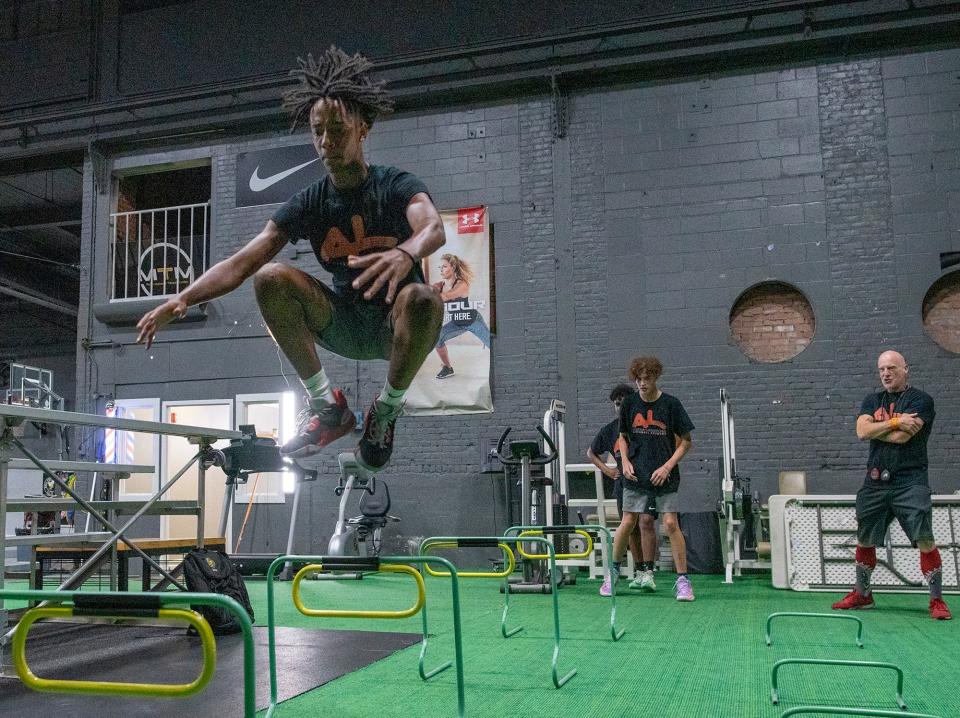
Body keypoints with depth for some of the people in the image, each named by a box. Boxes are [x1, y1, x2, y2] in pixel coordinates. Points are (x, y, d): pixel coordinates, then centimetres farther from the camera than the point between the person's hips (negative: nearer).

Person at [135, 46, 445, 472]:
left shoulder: (396, 186, -8)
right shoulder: (310, 203, 0)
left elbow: (433, 228, -32)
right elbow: (242, 262, -8)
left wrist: (404, 254, -57)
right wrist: (183, 299, -25)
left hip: (395, 327, -3)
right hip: (343, 323, 3)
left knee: (423, 299, -37)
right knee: (269, 278, -20)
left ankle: (387, 410, -11)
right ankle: (327, 406, -9)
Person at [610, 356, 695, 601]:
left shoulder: (670, 403, -7)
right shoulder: (629, 403, 1)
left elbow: (686, 441, -2)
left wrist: (667, 466, -11)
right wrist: (626, 462, 0)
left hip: (664, 477, -2)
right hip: (636, 475, 2)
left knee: (671, 524, -7)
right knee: (628, 523, 2)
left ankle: (682, 580, 4)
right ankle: (614, 570, 21)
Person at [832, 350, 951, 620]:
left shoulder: (921, 400, -2)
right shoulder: (872, 400, 14)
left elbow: (901, 437, -16)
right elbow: (862, 431, -4)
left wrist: (875, 428, -3)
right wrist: (895, 421, -11)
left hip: (909, 480, -5)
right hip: (875, 481, 5)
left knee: (925, 539, -12)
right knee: (864, 539, 12)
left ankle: (937, 600, 0)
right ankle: (862, 593, 27)